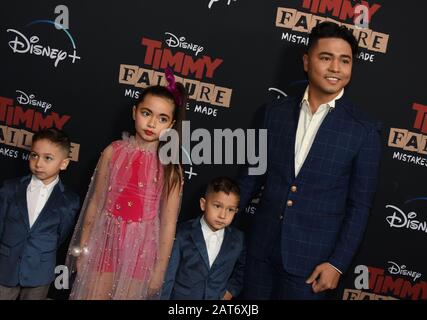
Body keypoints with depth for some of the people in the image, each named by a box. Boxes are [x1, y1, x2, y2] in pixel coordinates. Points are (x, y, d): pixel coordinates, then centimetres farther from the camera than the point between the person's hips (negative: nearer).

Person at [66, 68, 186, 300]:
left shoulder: (170, 167, -9)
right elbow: (95, 203, 1)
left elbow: (168, 223, -6)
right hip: (105, 241, 1)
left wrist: (160, 268, -4)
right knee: (92, 295, 11)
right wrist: (82, 249, 6)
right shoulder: (113, 152, -5)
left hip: (140, 249, -1)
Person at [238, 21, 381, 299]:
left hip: (313, 259, -3)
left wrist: (338, 264, -9)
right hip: (262, 248, 3)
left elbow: (360, 206, -5)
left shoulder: (364, 131, -8)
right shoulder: (276, 112, 1)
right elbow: (253, 174, 8)